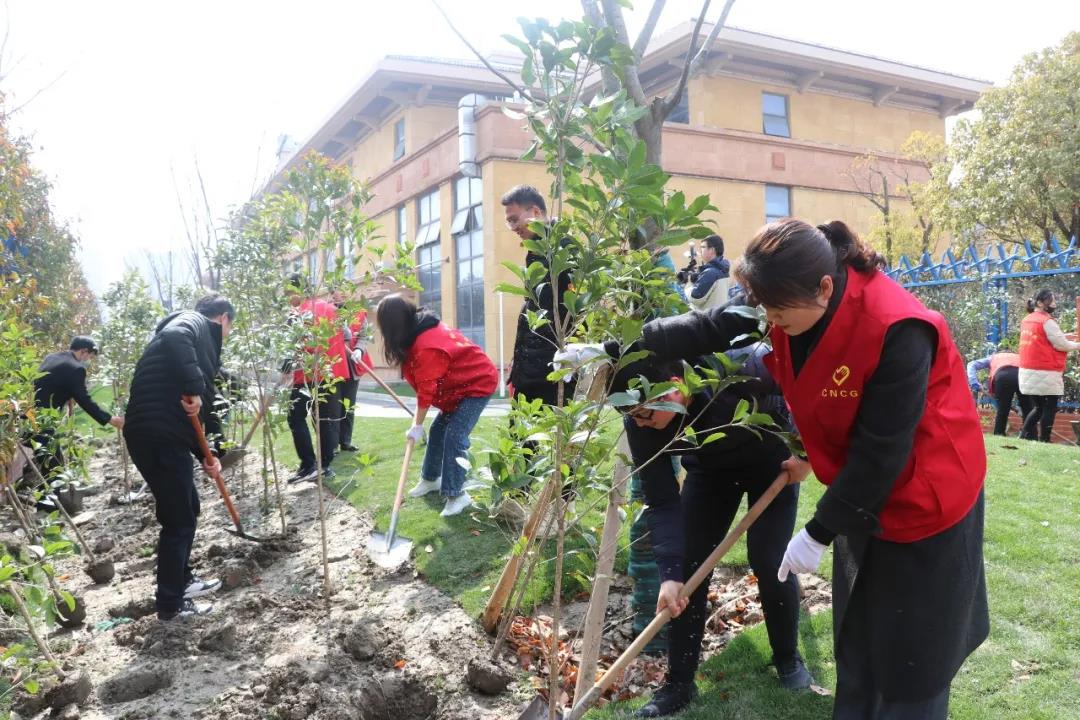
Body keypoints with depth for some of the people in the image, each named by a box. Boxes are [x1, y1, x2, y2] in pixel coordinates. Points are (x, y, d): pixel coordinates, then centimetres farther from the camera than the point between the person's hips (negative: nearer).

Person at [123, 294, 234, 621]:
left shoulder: (200, 339, 24)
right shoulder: (194, 323, -4)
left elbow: (203, 405, 26)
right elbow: (173, 337, -31)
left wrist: (206, 454, 26)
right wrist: (192, 388, -28)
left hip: (165, 435, 10)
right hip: (158, 436, -10)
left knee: (188, 509, 23)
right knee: (179, 519, 1)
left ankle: (183, 580, 38)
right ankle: (170, 604, 15)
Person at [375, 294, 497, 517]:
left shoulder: (427, 346, -32)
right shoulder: (421, 330, -2)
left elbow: (427, 391, -24)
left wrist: (417, 426, -13)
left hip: (478, 383, -10)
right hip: (459, 383, 10)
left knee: (454, 436, -16)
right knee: (438, 430, 14)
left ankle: (456, 495, -7)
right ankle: (431, 478, 31)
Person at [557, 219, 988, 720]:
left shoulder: (897, 331, -33)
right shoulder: (793, 302, -12)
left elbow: (881, 450, -28)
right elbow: (708, 328, -4)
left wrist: (818, 532, -21)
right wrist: (612, 349, -4)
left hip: (923, 493, -7)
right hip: (862, 491, 7)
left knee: (911, 652, 5)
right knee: (855, 633, 18)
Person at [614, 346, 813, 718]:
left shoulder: (743, 367, -42)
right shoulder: (641, 426, -30)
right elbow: (661, 503, -24)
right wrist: (669, 572, -33)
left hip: (771, 460, -2)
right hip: (710, 469, 3)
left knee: (769, 561, -9)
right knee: (688, 565, -5)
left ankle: (788, 658, 20)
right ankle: (678, 682, 9)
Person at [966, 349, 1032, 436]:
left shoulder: (993, 357, 40)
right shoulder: (1019, 357, 44)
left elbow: (972, 365, 27)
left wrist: (974, 384, 16)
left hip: (1002, 375, -1)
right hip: (1023, 375, 1)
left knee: (1002, 411, 12)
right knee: (1028, 411, 14)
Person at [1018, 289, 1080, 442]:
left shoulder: (1027, 320, 13)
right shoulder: (1047, 321, -12)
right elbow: (1061, 345, -11)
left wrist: (1064, 337, 15)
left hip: (1028, 371, 8)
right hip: (1046, 372, -8)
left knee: (1039, 407, 14)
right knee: (1050, 407, 2)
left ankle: (1024, 436, 4)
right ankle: (1044, 441, 2)